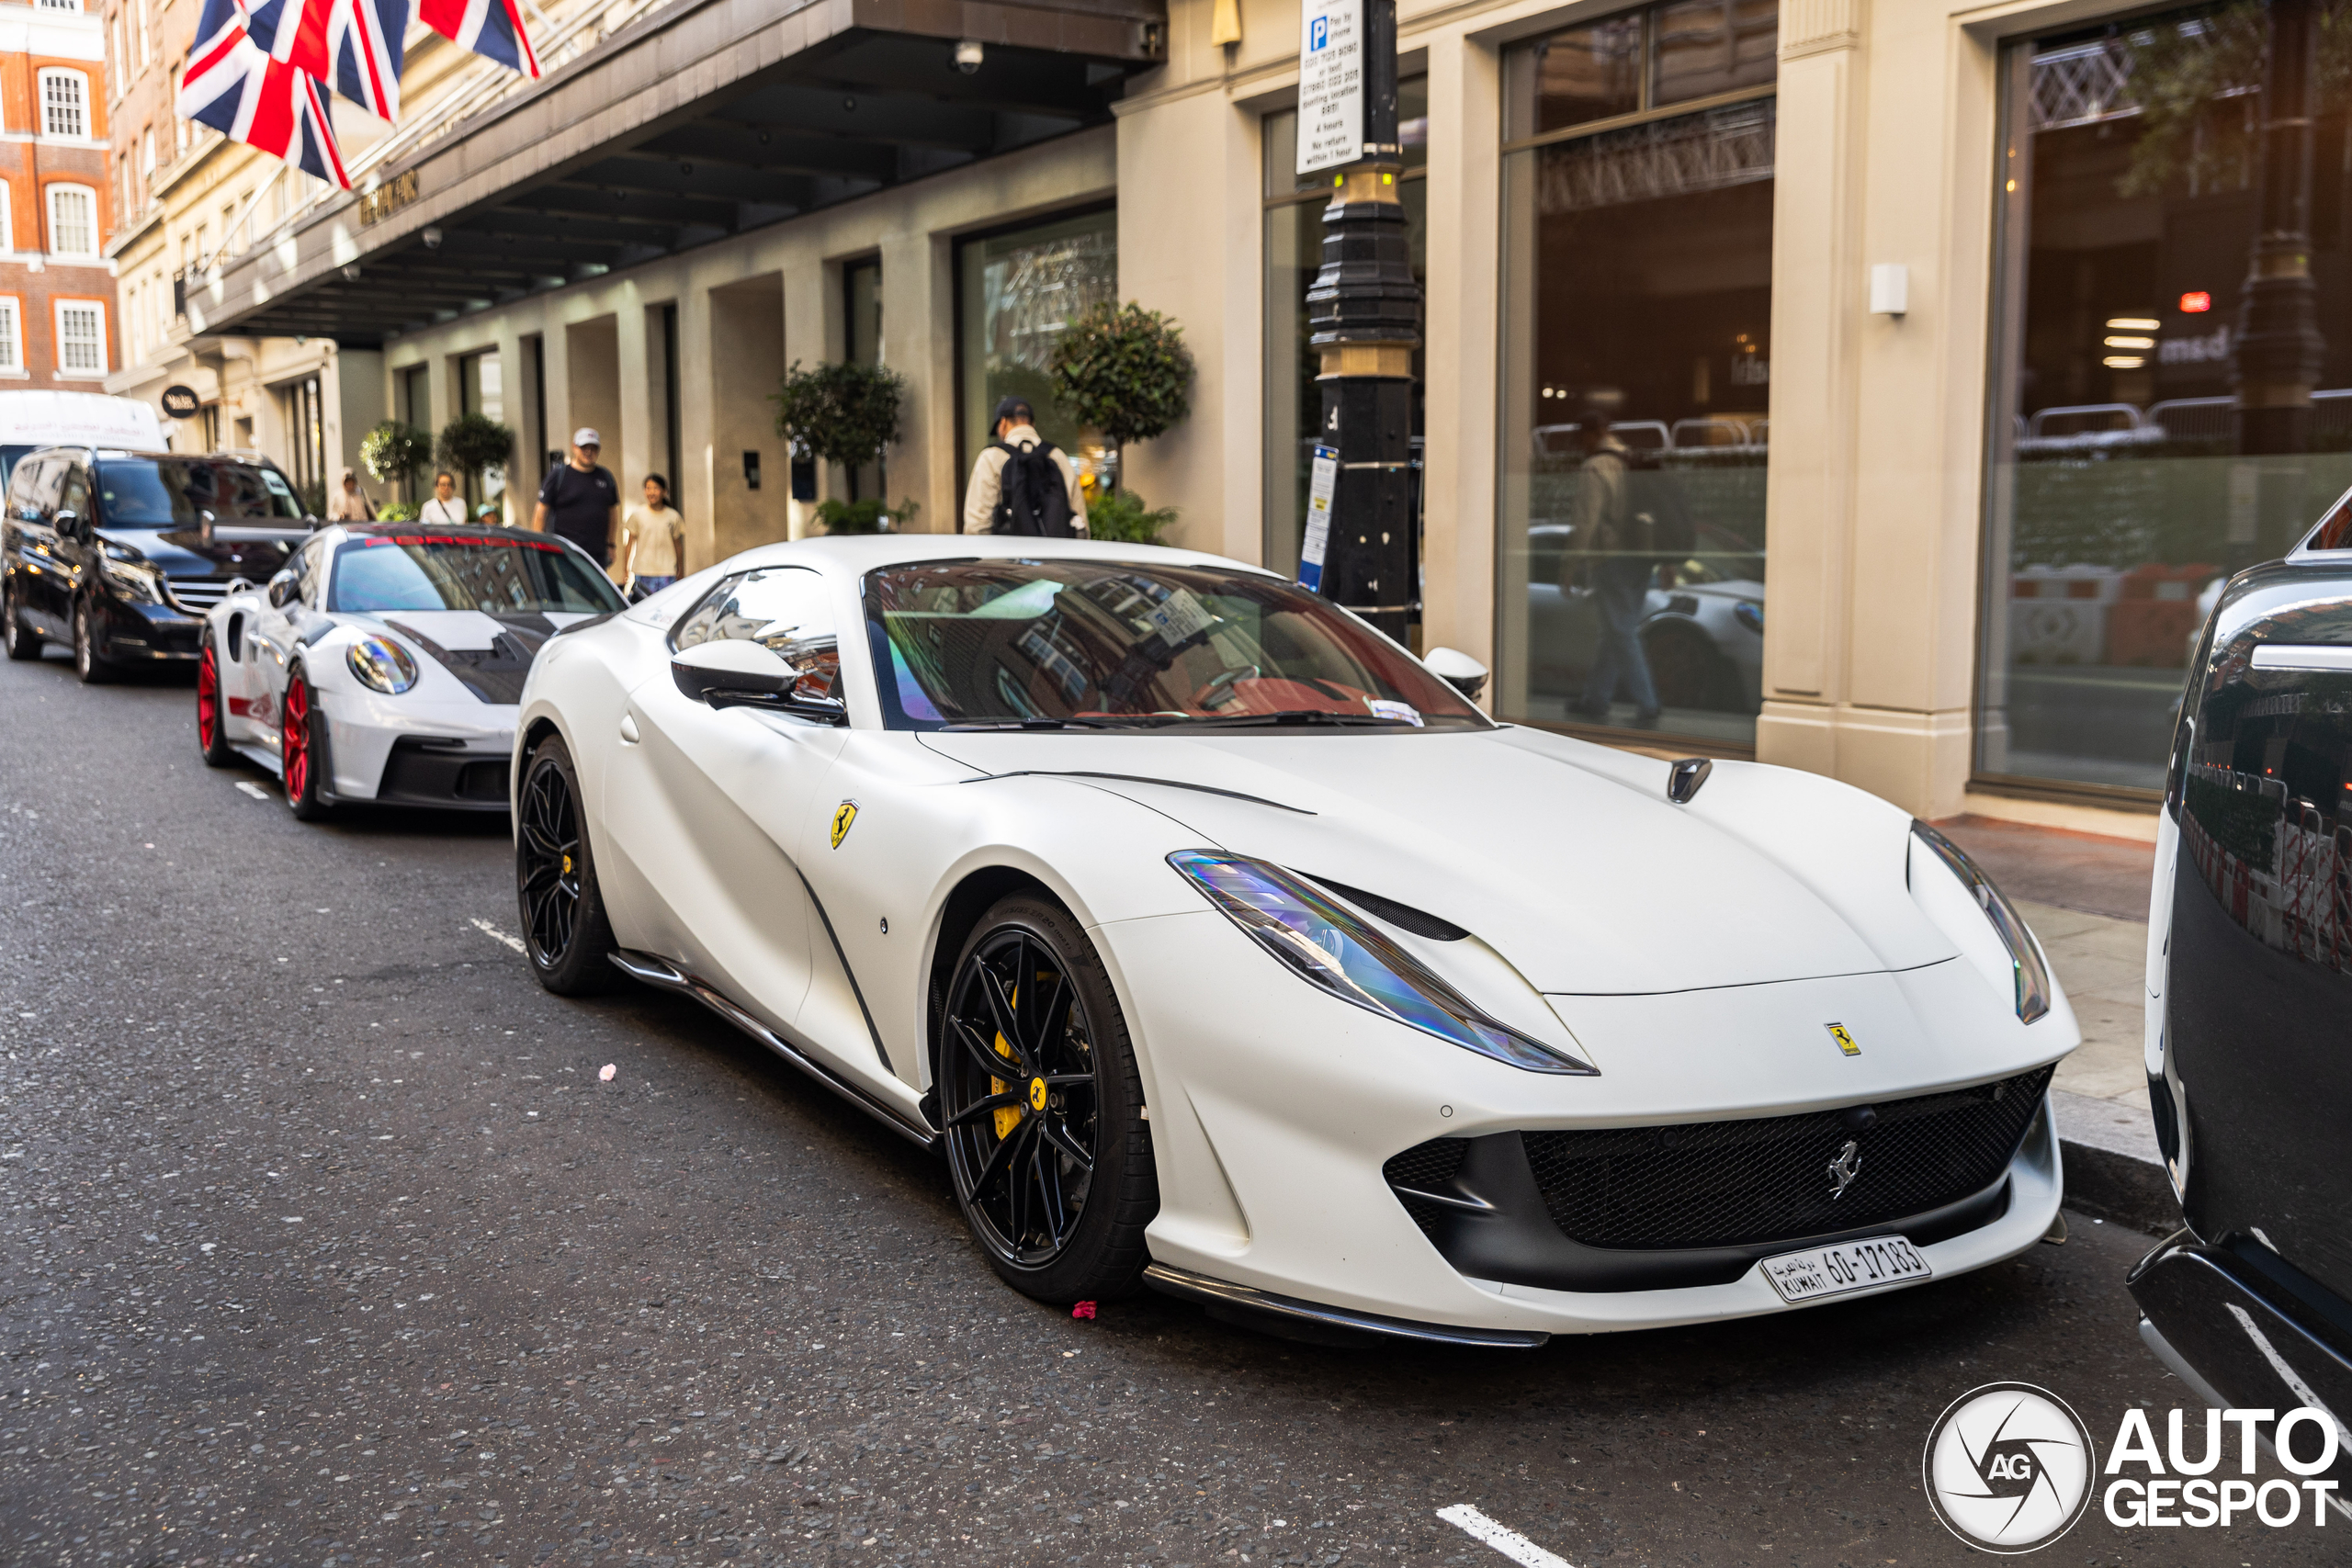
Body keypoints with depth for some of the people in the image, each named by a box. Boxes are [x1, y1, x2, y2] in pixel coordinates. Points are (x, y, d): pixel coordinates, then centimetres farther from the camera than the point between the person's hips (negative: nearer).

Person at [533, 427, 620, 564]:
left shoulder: (606, 477, 14)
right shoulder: (558, 476, 1)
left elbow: (612, 512, 21)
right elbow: (541, 512, 0)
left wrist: (610, 545, 18)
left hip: (598, 553, 4)